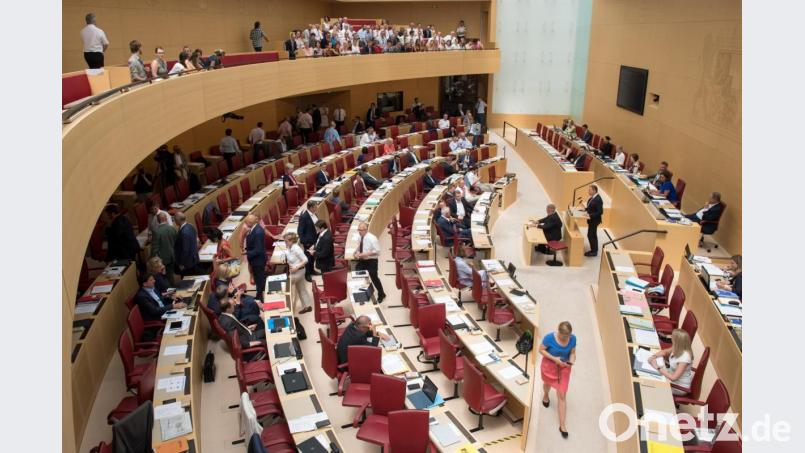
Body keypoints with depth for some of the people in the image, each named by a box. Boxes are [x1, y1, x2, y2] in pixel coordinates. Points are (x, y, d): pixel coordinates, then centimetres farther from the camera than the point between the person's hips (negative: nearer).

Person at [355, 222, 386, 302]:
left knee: (374, 278, 8)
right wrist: (357, 253, -6)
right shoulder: (360, 238, 0)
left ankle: (381, 294, 32)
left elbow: (377, 251, -19)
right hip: (361, 261, 6)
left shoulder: (372, 238, -20)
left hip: (371, 261, -6)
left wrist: (365, 254, -25)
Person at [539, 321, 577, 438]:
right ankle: (546, 395, 68)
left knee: (562, 395, 0)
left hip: (564, 367, 1)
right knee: (548, 384, 29)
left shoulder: (572, 338, -19)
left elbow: (572, 353, -5)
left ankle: (562, 425, 11)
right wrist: (554, 359, -28)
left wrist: (572, 360, -27)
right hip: (549, 365, -1)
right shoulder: (550, 337, -28)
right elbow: (541, 350, -17)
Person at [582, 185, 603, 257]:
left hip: (594, 220, -9)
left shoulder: (598, 199, -25)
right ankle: (594, 250, 30)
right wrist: (585, 209, 3)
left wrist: (590, 215, -27)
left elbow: (600, 212, -25)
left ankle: (594, 251, 11)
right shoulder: (592, 197, 2)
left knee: (591, 235, -2)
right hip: (591, 219, 9)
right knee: (593, 235, 18)